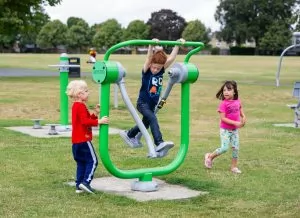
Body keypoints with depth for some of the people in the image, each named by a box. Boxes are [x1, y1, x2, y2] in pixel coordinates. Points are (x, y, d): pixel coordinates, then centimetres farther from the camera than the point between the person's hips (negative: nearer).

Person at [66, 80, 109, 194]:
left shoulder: (76, 106, 18)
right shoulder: (81, 106, -14)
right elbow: (85, 121, -25)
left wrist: (95, 113, 8)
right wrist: (99, 121, -23)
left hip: (76, 141, 10)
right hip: (83, 140, -10)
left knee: (81, 162, 13)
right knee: (92, 160, -6)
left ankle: (79, 185, 13)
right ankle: (86, 182, -13)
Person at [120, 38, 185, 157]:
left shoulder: (161, 71, -4)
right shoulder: (146, 71, -16)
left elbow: (171, 58, -10)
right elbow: (148, 58, -33)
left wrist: (177, 44, -16)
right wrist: (151, 46, -48)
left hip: (152, 104, 7)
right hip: (142, 103, -7)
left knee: (145, 124, 23)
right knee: (153, 119, -29)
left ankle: (129, 135, 48)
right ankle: (159, 143, -39)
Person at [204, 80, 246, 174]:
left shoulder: (237, 101, 0)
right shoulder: (223, 104, -17)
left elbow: (240, 110, 20)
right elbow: (223, 118, -21)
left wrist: (243, 117, -1)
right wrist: (235, 123, -26)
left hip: (235, 130, 5)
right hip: (225, 130, -5)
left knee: (236, 148, 5)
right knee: (224, 148, -10)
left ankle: (234, 167, 17)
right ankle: (210, 156, 14)